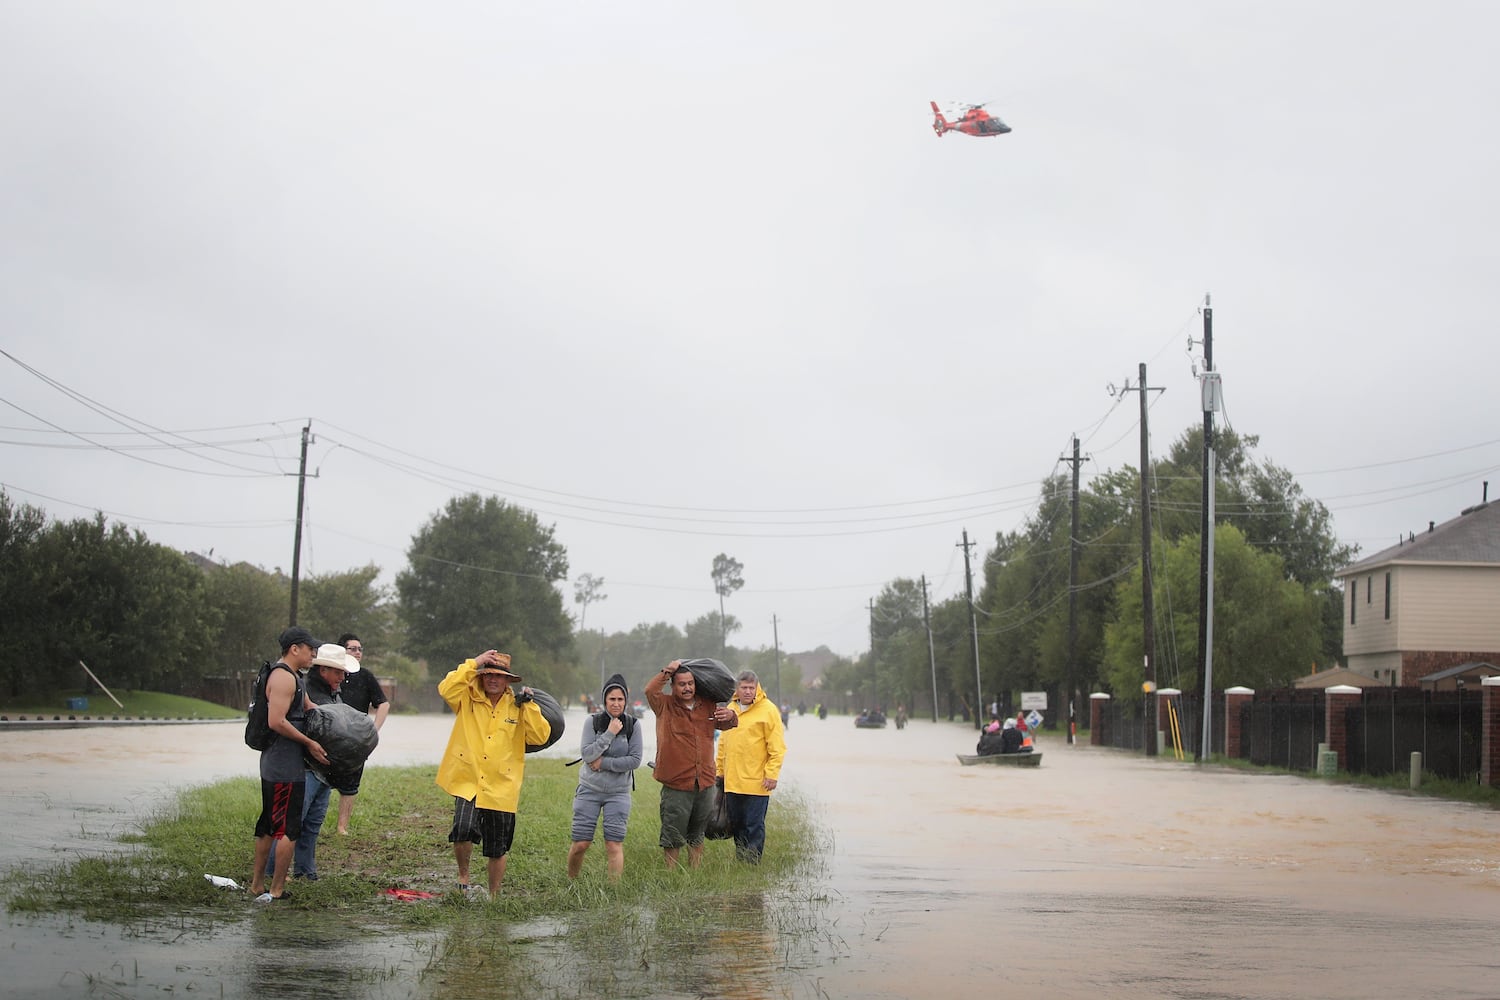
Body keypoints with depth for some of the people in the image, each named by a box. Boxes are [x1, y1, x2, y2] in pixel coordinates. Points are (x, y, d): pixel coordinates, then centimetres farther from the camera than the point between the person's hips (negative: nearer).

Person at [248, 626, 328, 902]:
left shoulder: (289, 677, 18)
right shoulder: (284, 677, -16)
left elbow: (308, 707, 30)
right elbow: (277, 721, -25)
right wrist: (309, 743, -17)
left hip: (273, 764, 11)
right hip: (286, 767, -11)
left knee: (268, 825, 16)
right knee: (288, 828, -5)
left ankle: (257, 886, 22)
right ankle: (277, 891, -1)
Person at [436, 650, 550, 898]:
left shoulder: (518, 707, 6)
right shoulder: (468, 700, 4)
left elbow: (540, 736, -3)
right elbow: (446, 689, -16)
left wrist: (529, 705, -9)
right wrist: (473, 664, -13)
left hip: (502, 789, 2)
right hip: (468, 784, -2)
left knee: (497, 851, 10)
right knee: (464, 829, -27)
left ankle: (493, 896, 29)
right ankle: (463, 878, -3)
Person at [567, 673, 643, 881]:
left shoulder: (632, 725, -2)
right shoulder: (593, 722, -2)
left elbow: (635, 760, -7)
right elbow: (587, 755, -13)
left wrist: (604, 763, -12)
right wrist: (609, 734, -19)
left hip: (618, 792, 0)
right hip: (590, 790, 0)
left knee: (614, 845, -8)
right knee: (580, 844, 0)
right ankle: (571, 883, 21)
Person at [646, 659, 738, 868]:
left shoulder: (707, 707, 9)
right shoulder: (666, 706, -3)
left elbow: (725, 725, 20)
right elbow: (650, 690, -21)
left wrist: (730, 716, -3)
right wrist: (668, 671, -15)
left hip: (704, 783, 4)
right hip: (676, 784, -4)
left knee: (697, 836, 16)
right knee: (673, 837, 0)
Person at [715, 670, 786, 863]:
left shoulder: (768, 710, -6)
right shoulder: (730, 709, 13)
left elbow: (777, 747, -8)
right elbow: (723, 742, 21)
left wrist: (772, 774, -14)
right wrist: (720, 769, 18)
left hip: (756, 782, -6)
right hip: (732, 781, 6)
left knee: (754, 825, -4)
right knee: (736, 823, 12)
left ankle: (752, 863, -1)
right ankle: (740, 860, 22)